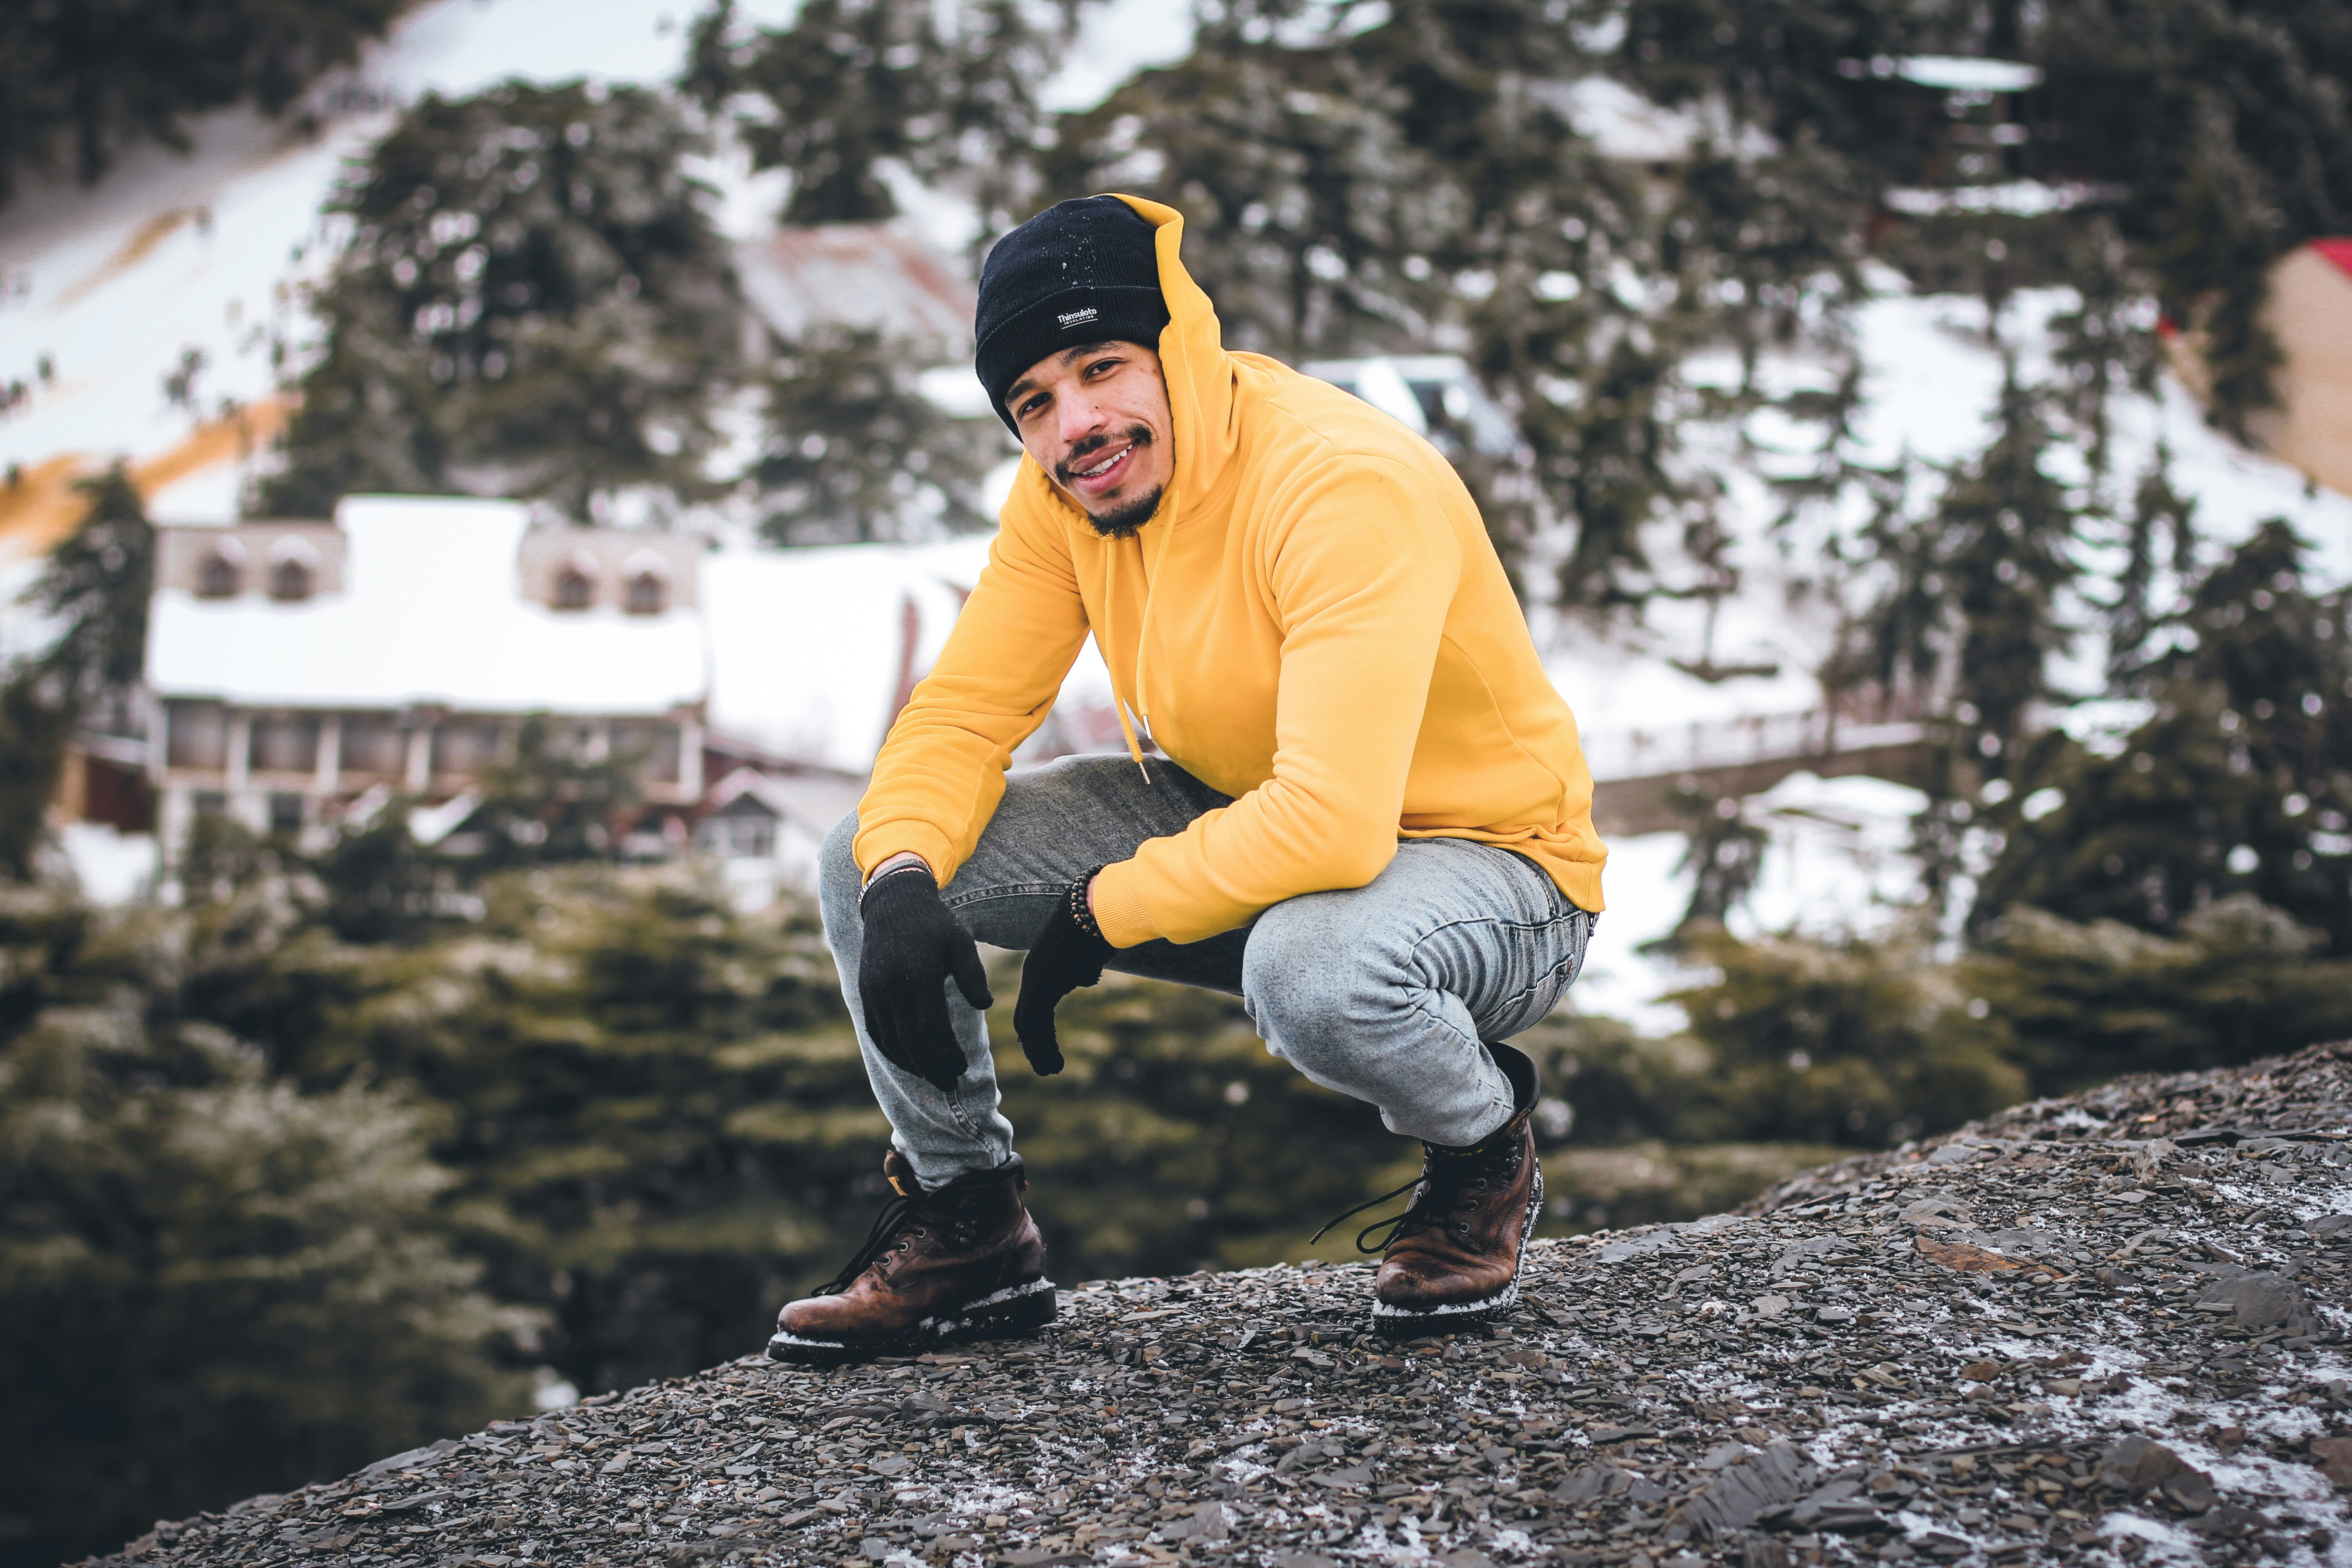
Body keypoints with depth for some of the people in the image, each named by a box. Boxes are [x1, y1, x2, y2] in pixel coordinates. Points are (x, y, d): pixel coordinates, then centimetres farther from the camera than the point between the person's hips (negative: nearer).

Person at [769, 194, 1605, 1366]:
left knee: (1312, 970, -42)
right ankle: (968, 1230, 11)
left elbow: (1333, 825, -38)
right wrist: (899, 885, -23)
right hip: (1239, 825, 7)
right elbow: (962, 712, -2)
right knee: (866, 858, -7)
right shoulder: (1062, 492, -7)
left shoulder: (1345, 484, -31)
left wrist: (1097, 917, -26)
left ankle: (1483, 1147, -7)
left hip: (1484, 860, -7)